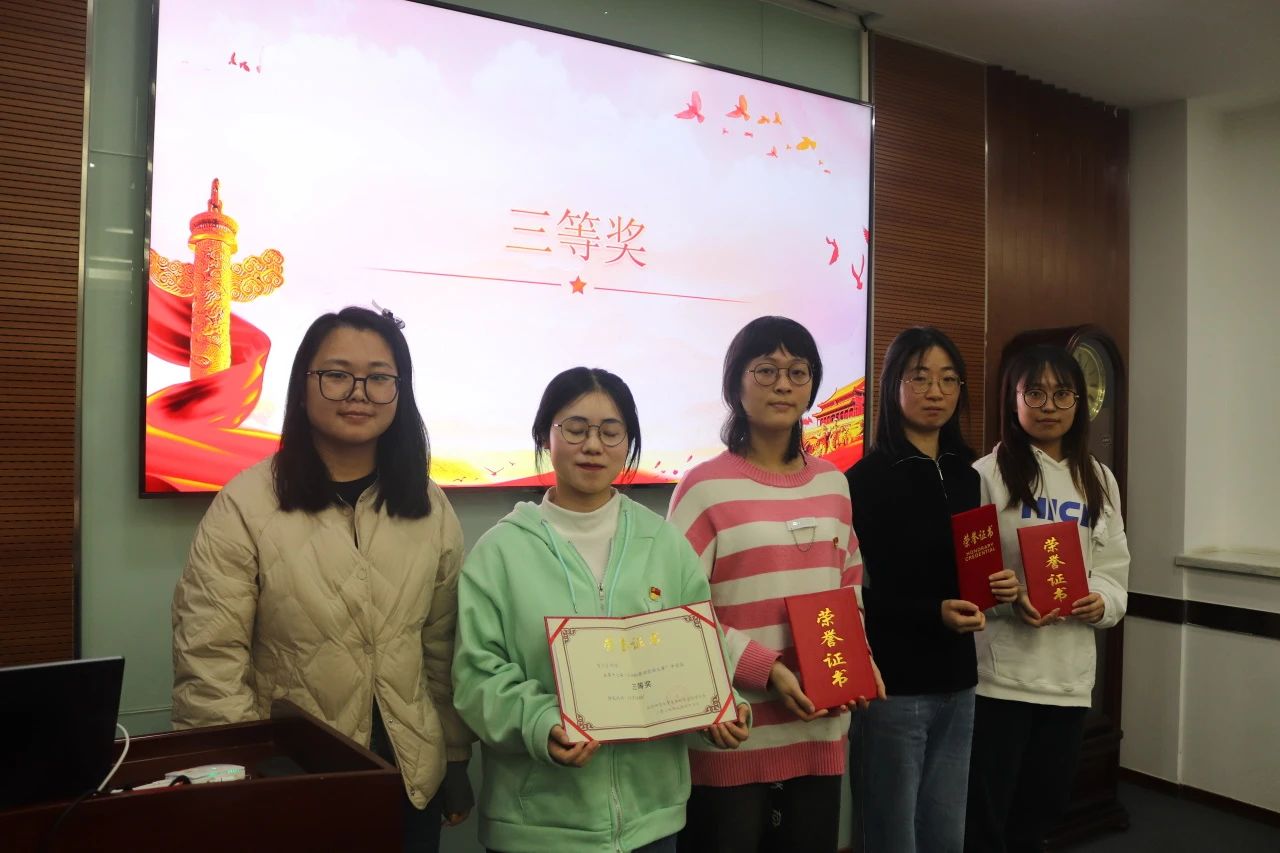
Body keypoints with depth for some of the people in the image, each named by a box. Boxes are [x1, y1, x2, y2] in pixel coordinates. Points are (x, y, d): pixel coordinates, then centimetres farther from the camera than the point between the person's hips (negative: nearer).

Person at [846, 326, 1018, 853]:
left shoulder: (965, 476, 9)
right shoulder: (867, 479, -11)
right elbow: (855, 593, -13)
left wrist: (995, 587, -2)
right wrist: (934, 614, -23)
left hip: (956, 681, 6)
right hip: (894, 684, -6)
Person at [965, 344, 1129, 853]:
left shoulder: (1099, 480, 11)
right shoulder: (987, 474, -7)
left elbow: (1115, 573, 11)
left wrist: (1101, 602, -9)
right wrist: (1009, 601, -25)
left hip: (1070, 675, 5)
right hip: (998, 675, -5)